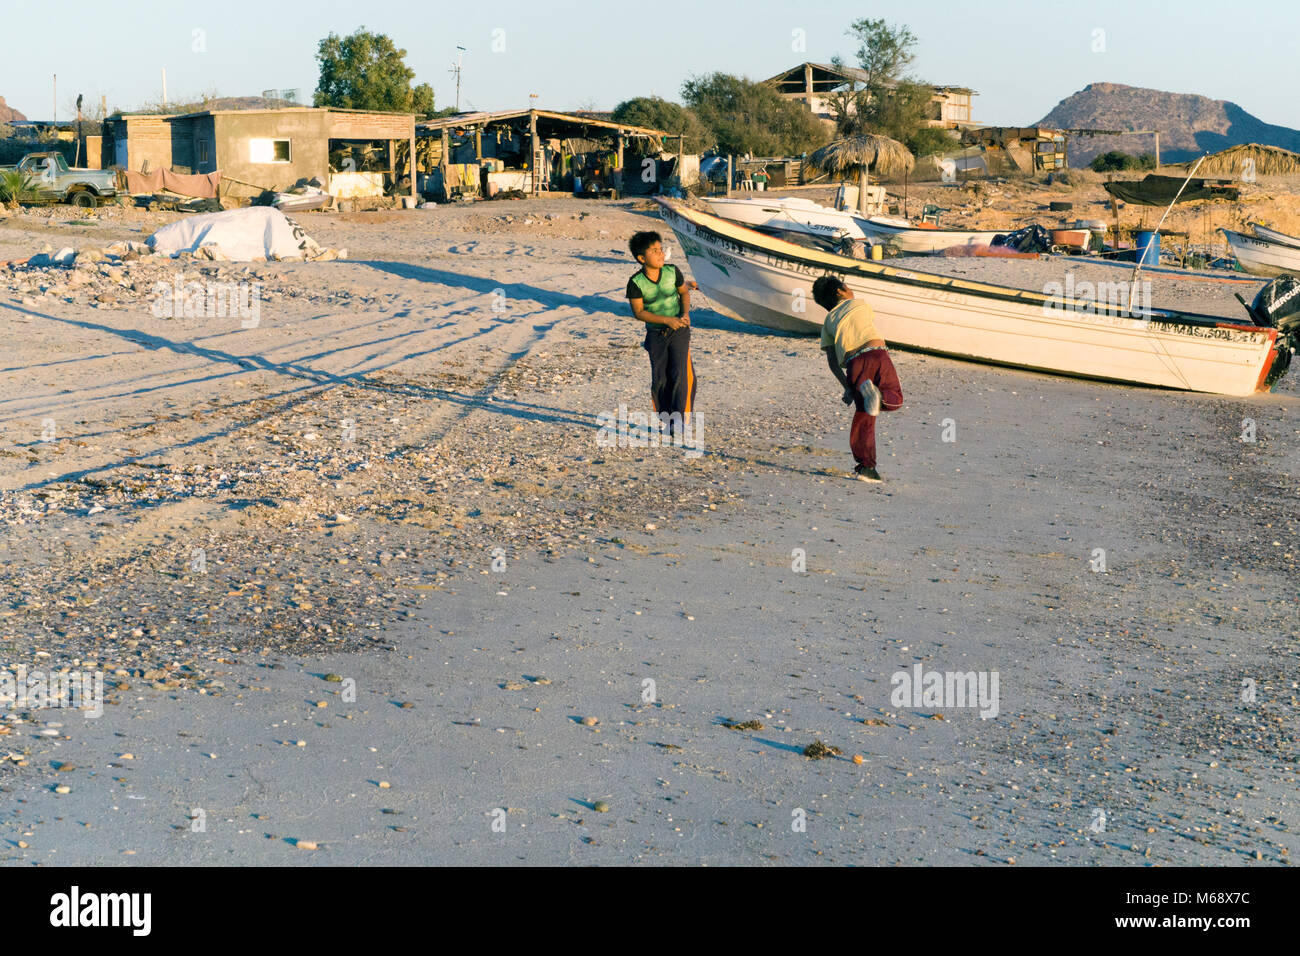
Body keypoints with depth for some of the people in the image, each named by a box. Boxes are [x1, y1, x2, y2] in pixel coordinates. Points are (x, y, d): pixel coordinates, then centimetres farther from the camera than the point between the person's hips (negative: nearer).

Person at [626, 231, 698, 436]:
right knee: (660, 379, 1)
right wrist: (667, 320, -19)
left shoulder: (672, 271, -7)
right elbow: (639, 312, -12)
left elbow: (684, 292, 11)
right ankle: (667, 419, 14)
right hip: (655, 333, 0)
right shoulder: (636, 283, -13)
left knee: (680, 374, -11)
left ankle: (680, 419, -4)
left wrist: (685, 313, -7)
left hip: (679, 331, 0)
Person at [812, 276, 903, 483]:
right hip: (876, 354, -2)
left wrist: (847, 387, 11)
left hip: (853, 364, 2)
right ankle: (878, 395, -22)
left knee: (863, 416, 9)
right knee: (896, 399, 13)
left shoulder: (828, 322, 24)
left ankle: (866, 467, -2)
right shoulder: (859, 304, 21)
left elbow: (832, 361, 13)